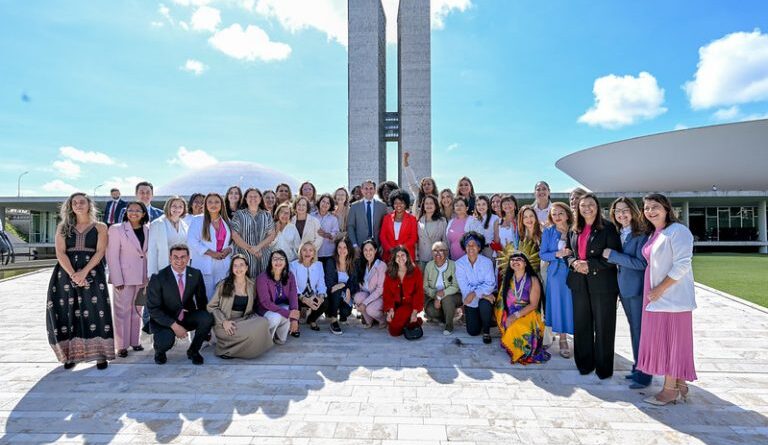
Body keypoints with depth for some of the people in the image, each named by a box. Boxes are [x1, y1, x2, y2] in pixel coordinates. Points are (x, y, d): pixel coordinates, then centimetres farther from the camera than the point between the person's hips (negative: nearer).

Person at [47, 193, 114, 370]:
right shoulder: (63, 227, 11)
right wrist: (73, 275, -14)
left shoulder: (100, 227, 7)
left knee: (95, 311, -8)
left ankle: (100, 354, -3)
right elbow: (60, 252, 0)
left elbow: (100, 252, -3)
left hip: (92, 273, -2)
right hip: (66, 273, 2)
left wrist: (84, 272, -16)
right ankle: (71, 354, 11)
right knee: (67, 312, 0)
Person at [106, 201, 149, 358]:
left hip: (142, 277, 4)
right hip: (124, 277, -4)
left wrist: (149, 275, 6)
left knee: (137, 310, 12)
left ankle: (134, 341, 22)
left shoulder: (147, 230, 7)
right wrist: (117, 280, -13)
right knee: (122, 311, 1)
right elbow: (112, 256, -8)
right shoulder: (116, 229, -4)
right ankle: (121, 345, 10)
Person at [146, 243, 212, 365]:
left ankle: (193, 350, 1)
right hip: (164, 319, -3)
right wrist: (174, 326, -24)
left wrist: (204, 323, -7)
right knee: (167, 340, -33)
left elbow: (202, 300, 5)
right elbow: (153, 309, -14)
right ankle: (159, 351, 8)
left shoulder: (196, 274, -4)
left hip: (187, 316, 3)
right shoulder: (158, 278, -14)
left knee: (208, 318, -26)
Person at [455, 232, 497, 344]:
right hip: (470, 301, 1)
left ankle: (486, 331, -6)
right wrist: (483, 294, -25)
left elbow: (490, 284, -17)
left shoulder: (487, 262, -10)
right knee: (473, 331, -2)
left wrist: (474, 293, -30)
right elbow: (464, 287, -17)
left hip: (485, 297, -1)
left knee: (484, 304, -36)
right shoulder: (460, 263, -11)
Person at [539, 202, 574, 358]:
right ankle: (563, 341, 17)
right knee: (559, 304, 5)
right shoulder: (548, 232, 2)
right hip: (556, 273, 1)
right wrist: (558, 254, -14)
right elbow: (542, 254, 1)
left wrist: (572, 254, -15)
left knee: (574, 304, 2)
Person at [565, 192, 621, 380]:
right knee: (581, 325, 11)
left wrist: (590, 265, -17)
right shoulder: (574, 230, 10)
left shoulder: (607, 228, -7)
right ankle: (585, 363, 25)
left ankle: (603, 367, 18)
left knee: (603, 326, 4)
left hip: (602, 283, -5)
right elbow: (568, 252, 16)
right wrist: (574, 262, -5)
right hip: (579, 283, 5)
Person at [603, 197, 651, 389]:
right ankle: (637, 368, 30)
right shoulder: (618, 234, 9)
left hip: (638, 288, -7)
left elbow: (642, 263, -20)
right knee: (634, 329, 17)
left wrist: (613, 255, -19)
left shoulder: (641, 234, -13)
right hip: (624, 288, 7)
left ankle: (644, 375, 10)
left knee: (640, 330, 0)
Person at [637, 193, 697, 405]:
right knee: (661, 339, 11)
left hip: (672, 296, -8)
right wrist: (652, 291, 11)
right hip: (656, 297, 8)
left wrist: (660, 289, -17)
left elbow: (682, 265, -18)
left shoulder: (677, 231, -11)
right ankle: (680, 385, 23)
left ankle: (670, 389, 10)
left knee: (671, 339, 0)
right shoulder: (653, 234, 14)